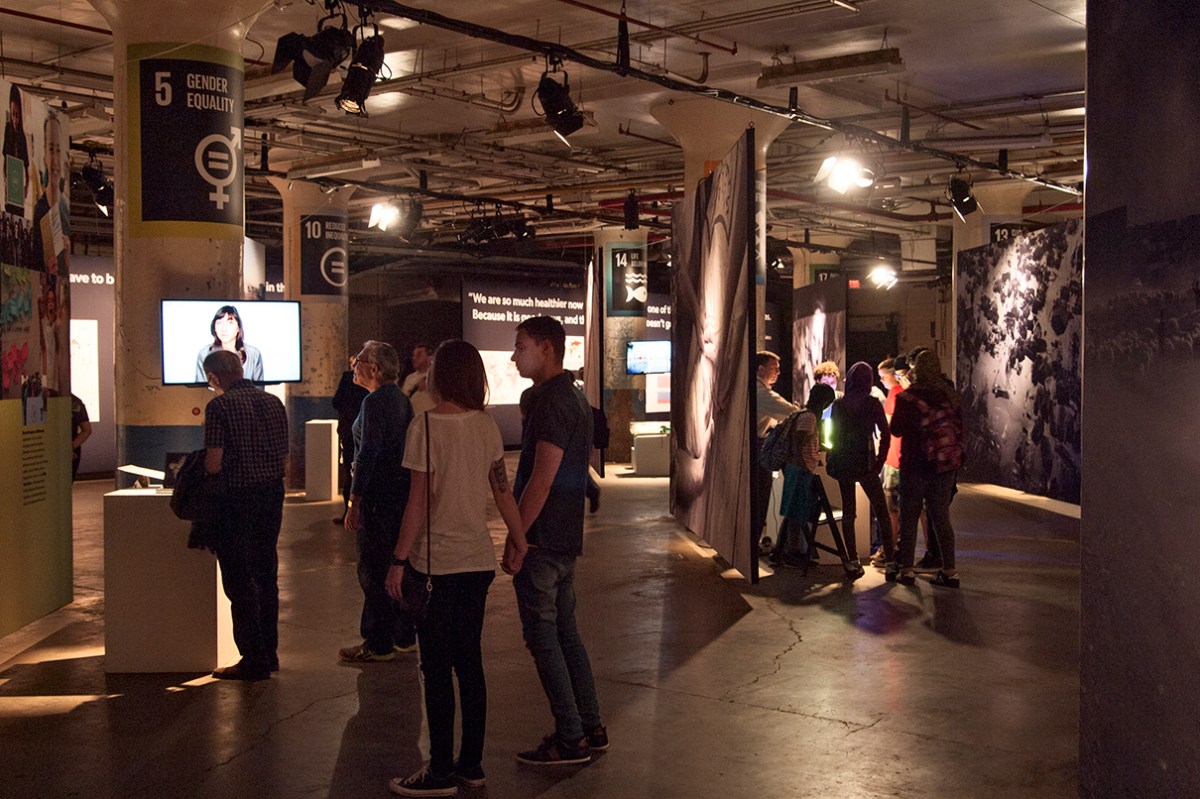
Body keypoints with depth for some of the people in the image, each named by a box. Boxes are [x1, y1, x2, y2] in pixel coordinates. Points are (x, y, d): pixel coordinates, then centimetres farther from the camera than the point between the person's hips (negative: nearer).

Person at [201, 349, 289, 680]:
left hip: (237, 499, -6)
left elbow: (214, 464, -16)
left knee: (239, 581, 2)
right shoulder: (273, 402, 7)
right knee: (266, 576, 16)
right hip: (272, 495, 7)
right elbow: (283, 455, 9)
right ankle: (269, 652, 24)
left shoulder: (220, 406, -12)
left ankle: (254, 661, 4)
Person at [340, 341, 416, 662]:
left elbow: (368, 454, -20)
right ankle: (404, 636, 23)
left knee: (373, 571, -2)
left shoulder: (374, 401, -15)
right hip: (402, 491, 9)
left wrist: (354, 502, -19)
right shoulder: (401, 399, 13)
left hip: (378, 495, -9)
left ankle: (378, 645, 3)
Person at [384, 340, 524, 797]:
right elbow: (503, 493, 4)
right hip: (478, 561, 6)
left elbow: (420, 502, -15)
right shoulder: (486, 424, 3)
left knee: (437, 668, 2)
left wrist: (399, 560, -8)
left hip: (435, 563, -6)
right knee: (469, 661, 14)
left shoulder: (425, 426, -14)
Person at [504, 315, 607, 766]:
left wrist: (516, 536, -19)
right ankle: (591, 728, 21)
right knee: (565, 630, 15)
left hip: (541, 541, -10)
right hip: (565, 538, 10)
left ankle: (571, 739, 2)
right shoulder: (574, 398, 15)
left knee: (542, 636, -3)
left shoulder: (553, 402, -17)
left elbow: (542, 479, -23)